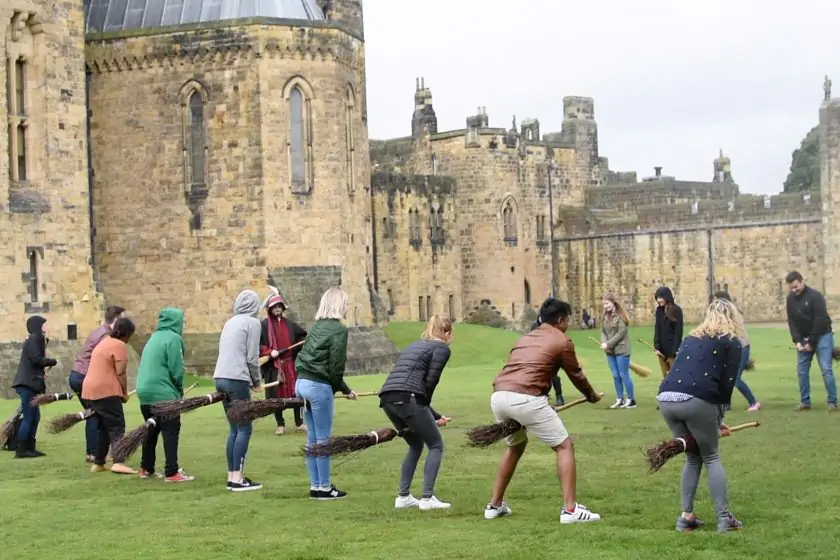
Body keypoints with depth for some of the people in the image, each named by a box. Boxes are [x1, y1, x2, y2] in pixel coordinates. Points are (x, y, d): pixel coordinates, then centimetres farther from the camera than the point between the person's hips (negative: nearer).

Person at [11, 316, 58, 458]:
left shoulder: (37, 339, 20)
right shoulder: (34, 339, -10)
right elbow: (36, 359, -19)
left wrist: (43, 370, -1)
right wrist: (52, 361, -4)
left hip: (29, 383, 10)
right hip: (27, 384, -10)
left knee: (35, 417, 11)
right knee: (29, 417, -8)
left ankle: (29, 448, 15)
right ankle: (21, 450, -6)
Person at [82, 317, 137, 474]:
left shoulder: (104, 342, 21)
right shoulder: (120, 346, -9)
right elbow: (120, 373, -13)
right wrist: (125, 393, -1)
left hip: (90, 390, 9)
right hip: (106, 391, -9)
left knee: (103, 427, 17)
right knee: (117, 427, -10)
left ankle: (98, 463, 17)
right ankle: (119, 462, -23)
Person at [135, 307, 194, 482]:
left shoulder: (154, 337, 16)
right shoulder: (173, 338, -10)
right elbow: (177, 370, -14)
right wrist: (180, 390, 4)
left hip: (145, 391, 8)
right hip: (163, 394, -8)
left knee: (151, 430, 18)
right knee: (171, 431, -5)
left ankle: (146, 469, 23)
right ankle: (172, 472, -8)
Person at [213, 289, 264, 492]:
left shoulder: (231, 322, 18)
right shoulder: (252, 322, -4)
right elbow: (252, 357, -7)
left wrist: (251, 379, 18)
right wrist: (257, 381, 8)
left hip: (221, 379, 7)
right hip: (236, 380, -7)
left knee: (235, 429, 13)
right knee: (244, 428, -2)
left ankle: (232, 476, 13)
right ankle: (237, 479, -5)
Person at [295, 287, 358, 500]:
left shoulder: (317, 327, 15)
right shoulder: (339, 330, -8)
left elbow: (307, 355, 12)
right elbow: (335, 366, -12)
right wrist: (343, 389, 7)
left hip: (302, 383, 8)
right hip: (319, 386, -8)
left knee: (313, 438, 14)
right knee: (323, 439, 0)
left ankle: (315, 485, 19)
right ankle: (324, 488, 6)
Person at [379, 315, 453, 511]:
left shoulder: (415, 345, 30)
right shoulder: (442, 348, 7)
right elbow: (430, 382, -5)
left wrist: (435, 416, 28)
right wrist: (423, 408, 9)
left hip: (387, 398, 7)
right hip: (407, 399, -7)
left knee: (416, 445, 24)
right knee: (436, 445, 7)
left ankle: (403, 497, 21)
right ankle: (427, 498, 0)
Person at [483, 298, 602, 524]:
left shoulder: (525, 338, 28)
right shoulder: (562, 341, 8)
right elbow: (576, 375, 16)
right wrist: (592, 396, 35)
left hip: (498, 395, 7)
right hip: (525, 398, -7)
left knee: (515, 446, 31)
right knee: (564, 446, 5)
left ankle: (495, 506, 34)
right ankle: (570, 509, -3)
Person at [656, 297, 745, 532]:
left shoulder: (692, 338, 28)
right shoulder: (731, 343, 12)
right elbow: (727, 384, 5)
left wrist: (714, 420, 30)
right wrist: (718, 417, 17)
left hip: (666, 398, 5)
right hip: (696, 400, -5)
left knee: (692, 458, 21)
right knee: (711, 458, 12)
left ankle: (686, 516, 16)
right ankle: (724, 518, 8)